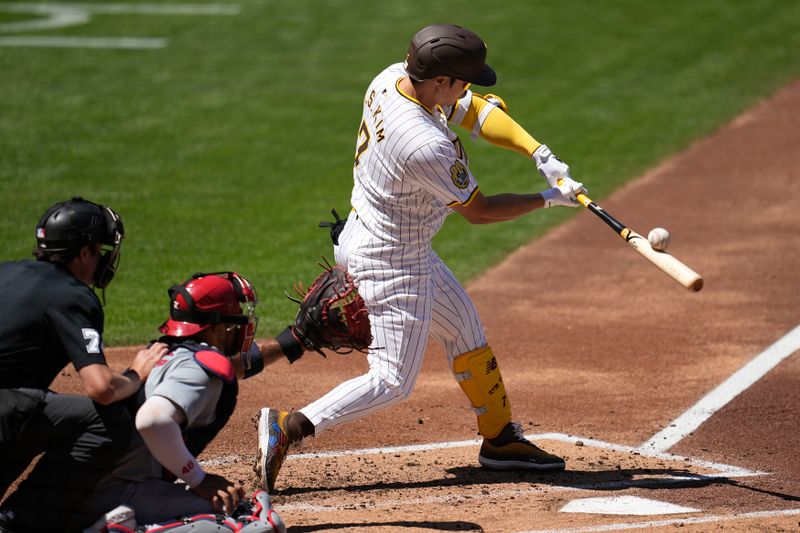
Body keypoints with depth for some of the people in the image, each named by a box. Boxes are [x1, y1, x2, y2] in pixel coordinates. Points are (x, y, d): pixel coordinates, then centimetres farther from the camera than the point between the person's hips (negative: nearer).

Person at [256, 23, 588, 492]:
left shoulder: (391, 79, -10)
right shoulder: (427, 146, -34)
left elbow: (478, 110, -1)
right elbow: (478, 211, -19)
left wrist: (542, 155, -11)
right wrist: (549, 199, -7)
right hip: (393, 265, -10)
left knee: (466, 330, 22)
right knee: (393, 382, -1)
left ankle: (501, 439, 34)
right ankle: (289, 427, -4)